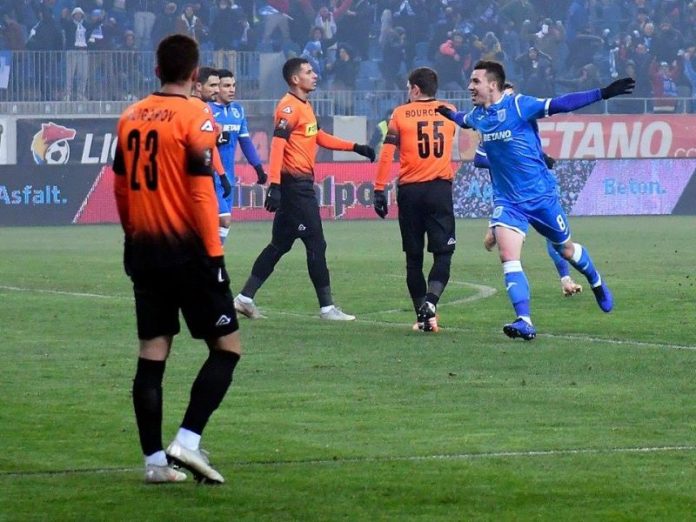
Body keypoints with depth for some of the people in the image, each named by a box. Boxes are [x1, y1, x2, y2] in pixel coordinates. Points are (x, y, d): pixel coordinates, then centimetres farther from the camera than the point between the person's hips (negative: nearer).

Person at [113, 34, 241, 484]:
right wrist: (214, 253, -13)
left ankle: (155, 460, 7)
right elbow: (201, 191, -15)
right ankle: (187, 441, -10)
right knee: (227, 346, 3)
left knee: (153, 353, 8)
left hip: (143, 250, 6)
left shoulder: (131, 118, 8)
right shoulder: (194, 118, -11)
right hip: (187, 250, -6)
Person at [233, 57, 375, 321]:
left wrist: (355, 147, 24)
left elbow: (320, 138, 29)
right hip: (295, 184, -10)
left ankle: (245, 298, 16)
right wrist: (274, 184, -31)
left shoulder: (305, 106, 16)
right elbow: (277, 145, -23)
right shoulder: (289, 107, -15)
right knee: (316, 245, -4)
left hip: (302, 184, 10)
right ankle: (327, 307, 1)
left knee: (279, 245, 13)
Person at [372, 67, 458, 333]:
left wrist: (379, 189, -4)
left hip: (410, 191, 0)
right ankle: (430, 300, -24)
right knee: (443, 253, -1)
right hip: (440, 189, 0)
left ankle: (423, 316, 8)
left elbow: (387, 153, -6)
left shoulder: (401, 114, 0)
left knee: (414, 258, 8)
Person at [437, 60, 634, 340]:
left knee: (565, 249, 14)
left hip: (541, 195, -4)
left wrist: (603, 93, -31)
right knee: (508, 257, -17)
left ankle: (597, 284, 44)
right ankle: (524, 322, -21)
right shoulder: (477, 115, 2)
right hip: (506, 200, 4)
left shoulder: (519, 106, -17)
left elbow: (559, 104, -23)